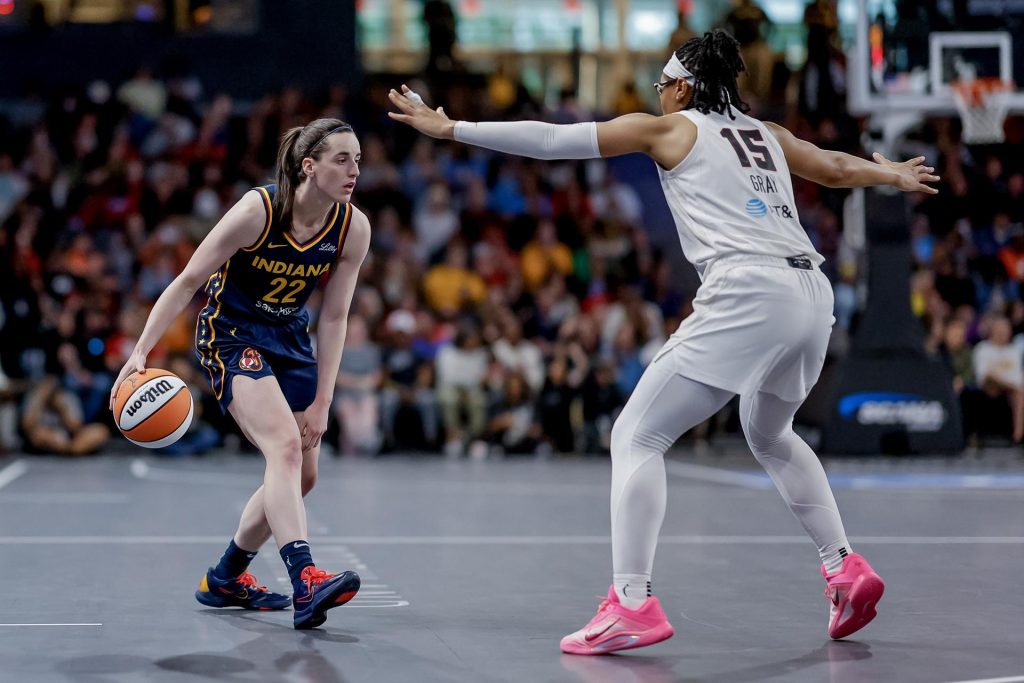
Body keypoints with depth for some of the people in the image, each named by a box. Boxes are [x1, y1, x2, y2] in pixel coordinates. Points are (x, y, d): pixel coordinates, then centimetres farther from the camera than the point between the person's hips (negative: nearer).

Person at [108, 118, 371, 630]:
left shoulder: (353, 228, -11)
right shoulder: (257, 210, -24)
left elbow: (333, 318, -3)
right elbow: (187, 282, -17)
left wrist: (321, 401, -5)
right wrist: (140, 353, -24)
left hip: (290, 341, 6)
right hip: (231, 335, -6)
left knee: (301, 476, 8)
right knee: (285, 445, -28)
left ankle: (224, 580, 27)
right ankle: (305, 583, -39)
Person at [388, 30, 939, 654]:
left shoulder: (670, 127, 10)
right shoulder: (767, 134, 25)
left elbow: (552, 140, 8)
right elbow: (837, 168, 41)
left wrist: (452, 127, 13)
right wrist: (895, 175, 62)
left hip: (747, 293, -7)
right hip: (813, 294, 7)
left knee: (637, 435, -2)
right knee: (770, 435, 31)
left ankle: (632, 604, -13)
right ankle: (848, 570, 25)